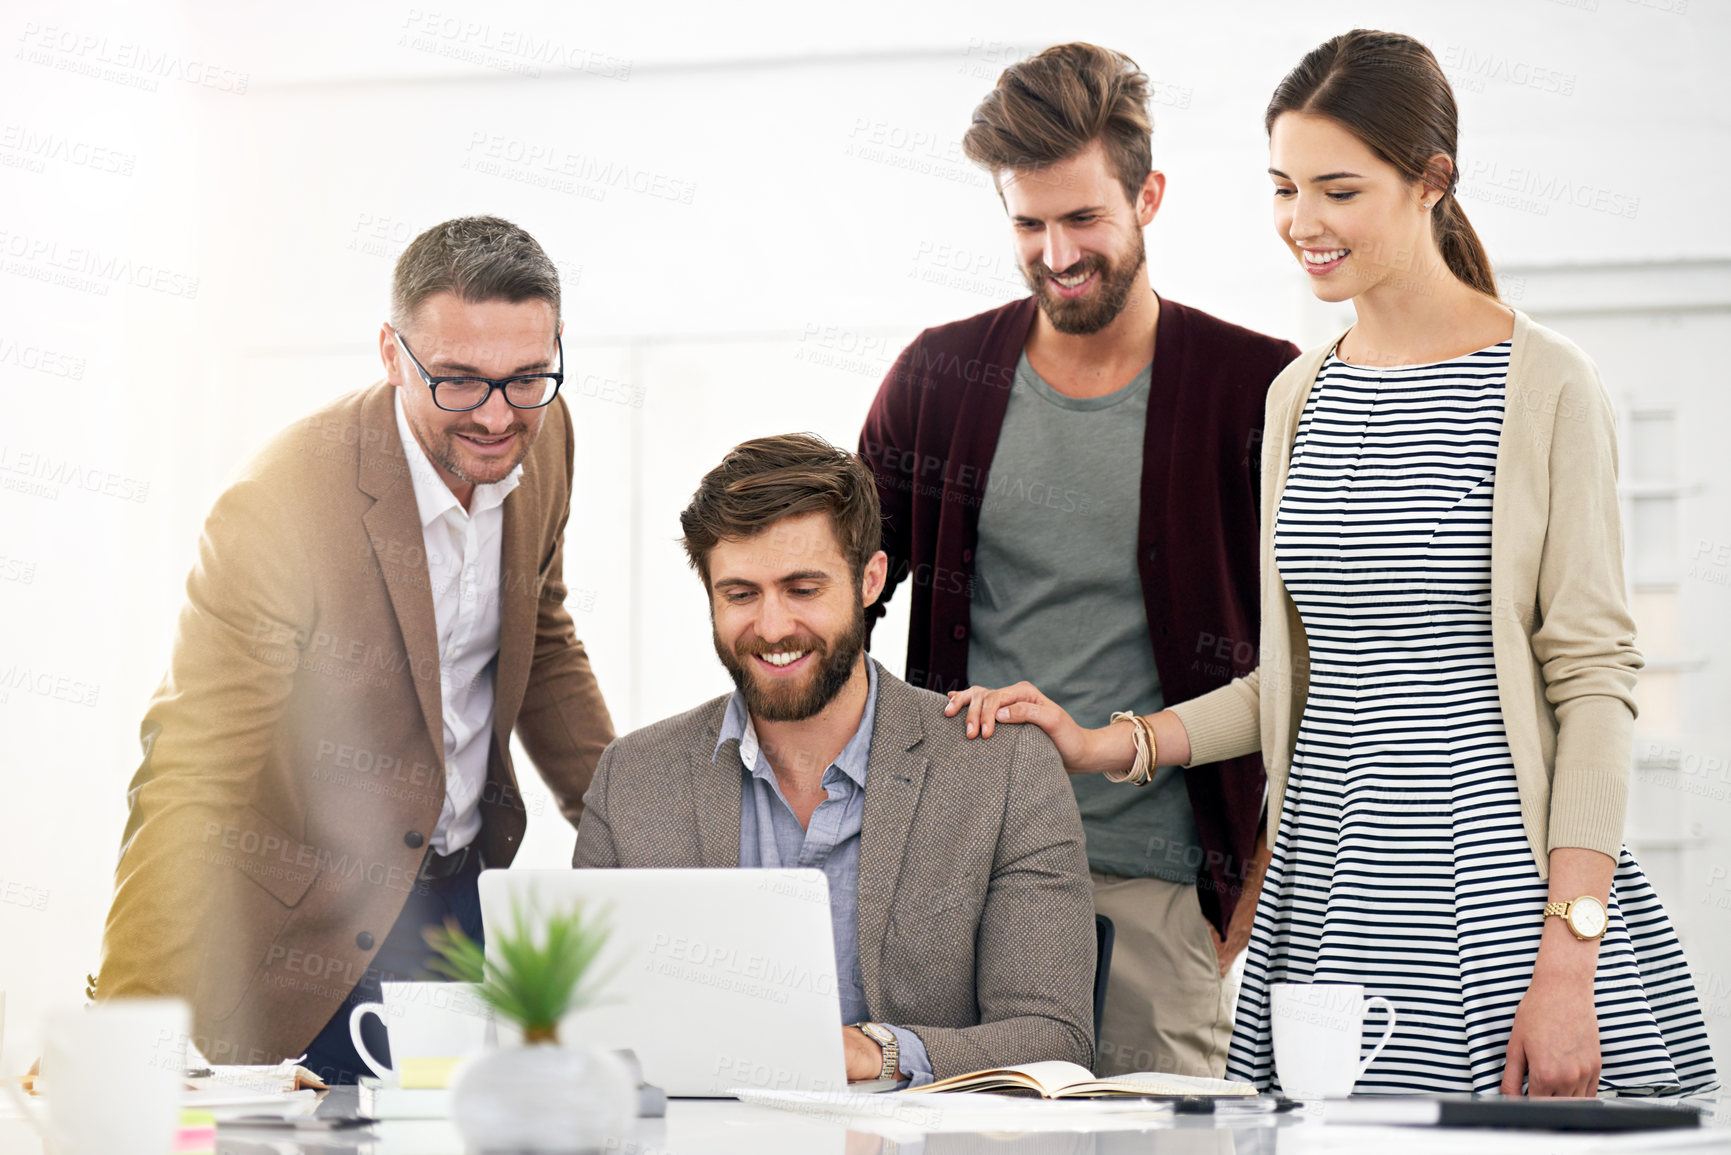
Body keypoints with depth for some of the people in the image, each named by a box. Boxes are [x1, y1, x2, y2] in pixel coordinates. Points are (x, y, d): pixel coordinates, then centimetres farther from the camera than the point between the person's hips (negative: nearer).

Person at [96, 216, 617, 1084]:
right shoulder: (279, 508, -27)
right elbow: (191, 781, -29)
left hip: (469, 886, 6)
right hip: (312, 933, -6)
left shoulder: (540, 436, -6)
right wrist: (126, 1032, -37)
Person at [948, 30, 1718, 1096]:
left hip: (1501, 880, -5)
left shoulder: (1547, 388, -5)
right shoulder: (1299, 398, 14)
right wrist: (1104, 745, 9)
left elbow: (1594, 681, -8)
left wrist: (1568, 961, -15)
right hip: (1327, 897, 5)